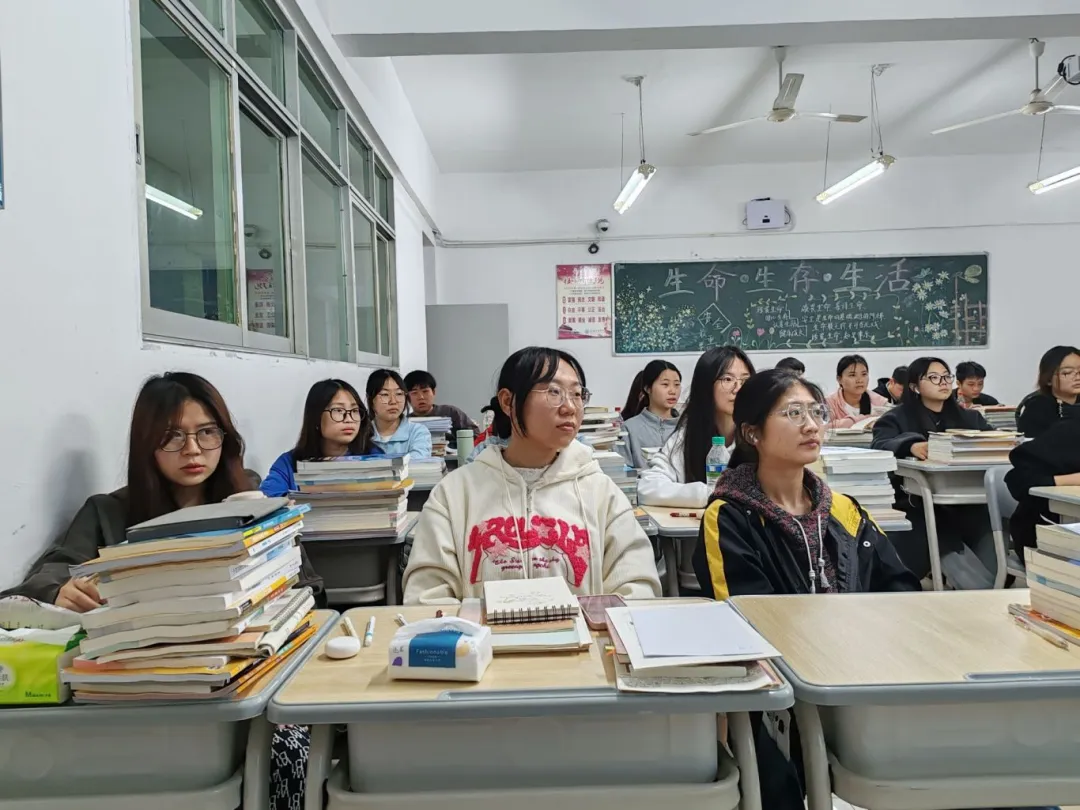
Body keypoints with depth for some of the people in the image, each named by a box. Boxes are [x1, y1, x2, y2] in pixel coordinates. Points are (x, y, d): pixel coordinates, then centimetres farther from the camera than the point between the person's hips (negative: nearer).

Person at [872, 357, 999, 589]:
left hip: (968, 502, 4)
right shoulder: (898, 418, 6)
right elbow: (879, 446, -12)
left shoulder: (968, 417, 23)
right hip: (922, 507, -4)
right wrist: (911, 445, -33)